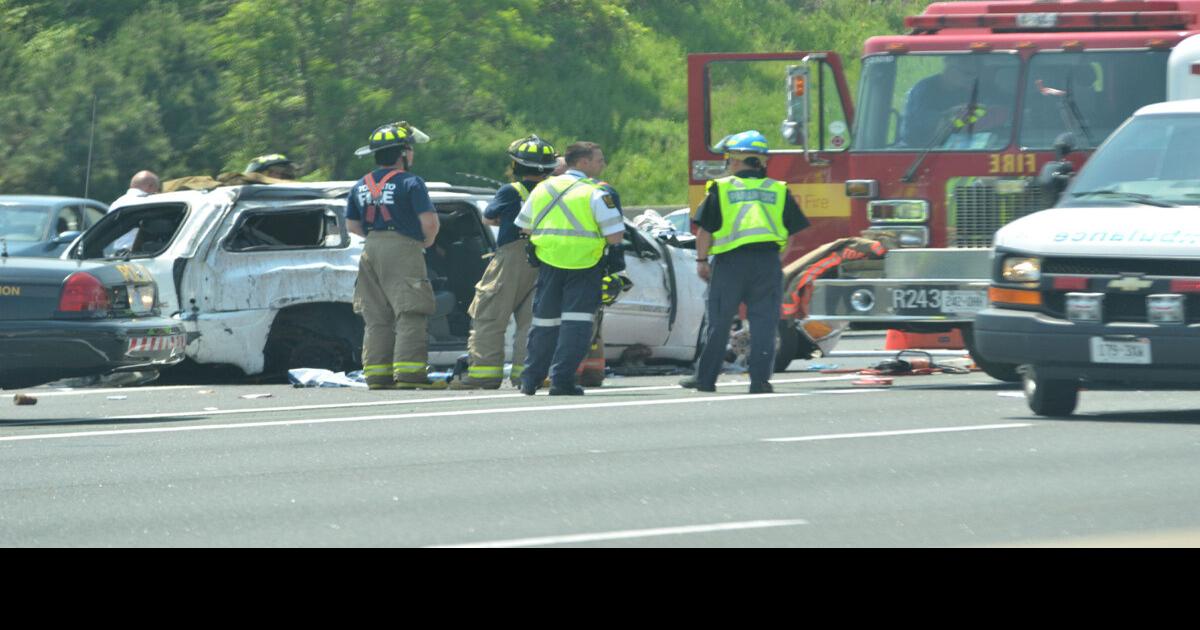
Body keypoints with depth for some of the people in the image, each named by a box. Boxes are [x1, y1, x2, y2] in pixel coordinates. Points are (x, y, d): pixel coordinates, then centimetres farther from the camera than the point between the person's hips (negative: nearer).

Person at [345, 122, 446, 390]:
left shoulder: (360, 186, 13)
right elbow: (429, 220, -13)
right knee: (410, 316, -8)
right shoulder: (410, 183, -7)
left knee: (377, 318, 9)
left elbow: (352, 224, 16)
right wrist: (426, 242, 5)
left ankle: (377, 375, 6)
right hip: (403, 249, -7)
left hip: (371, 249, 7)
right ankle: (410, 373, -16)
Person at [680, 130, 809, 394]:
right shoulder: (778, 191, 8)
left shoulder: (721, 189, 0)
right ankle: (760, 379, -3)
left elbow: (705, 230, -2)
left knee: (719, 322, 6)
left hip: (730, 262, -2)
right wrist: (784, 262, 17)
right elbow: (794, 231, 8)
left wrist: (702, 260, 7)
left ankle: (706, 377, 10)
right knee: (764, 323, 3)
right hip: (768, 262, 2)